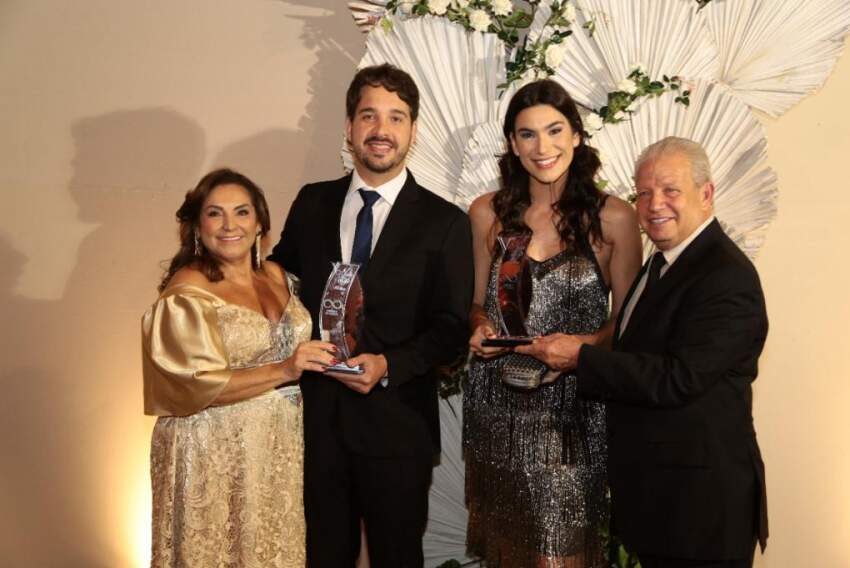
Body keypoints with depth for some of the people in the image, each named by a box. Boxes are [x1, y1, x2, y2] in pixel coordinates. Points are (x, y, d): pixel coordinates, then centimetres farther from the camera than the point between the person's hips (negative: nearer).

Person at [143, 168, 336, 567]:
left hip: (278, 446, 6)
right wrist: (282, 371, -22)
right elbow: (197, 385, -18)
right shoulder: (186, 293, -13)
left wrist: (326, 356, 1)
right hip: (215, 453, -6)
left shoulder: (276, 275, 6)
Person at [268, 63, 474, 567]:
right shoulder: (312, 203, 5)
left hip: (397, 425, -2)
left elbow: (450, 329, -6)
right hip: (317, 416, 3)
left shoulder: (445, 223, -4)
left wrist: (388, 365, -21)